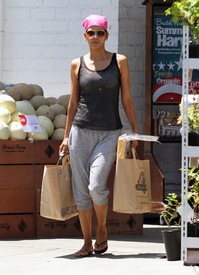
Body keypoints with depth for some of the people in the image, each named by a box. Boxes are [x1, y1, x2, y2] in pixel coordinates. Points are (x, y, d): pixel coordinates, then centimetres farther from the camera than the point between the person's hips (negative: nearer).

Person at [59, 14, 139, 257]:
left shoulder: (119, 62, 3)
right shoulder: (77, 65, 6)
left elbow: (126, 99, 5)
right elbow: (73, 102, 12)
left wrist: (135, 132, 0)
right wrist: (66, 136, 11)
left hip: (109, 132, -2)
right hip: (81, 130, 2)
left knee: (96, 185, -17)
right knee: (81, 189, 1)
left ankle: (102, 231, 8)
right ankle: (87, 242, 12)